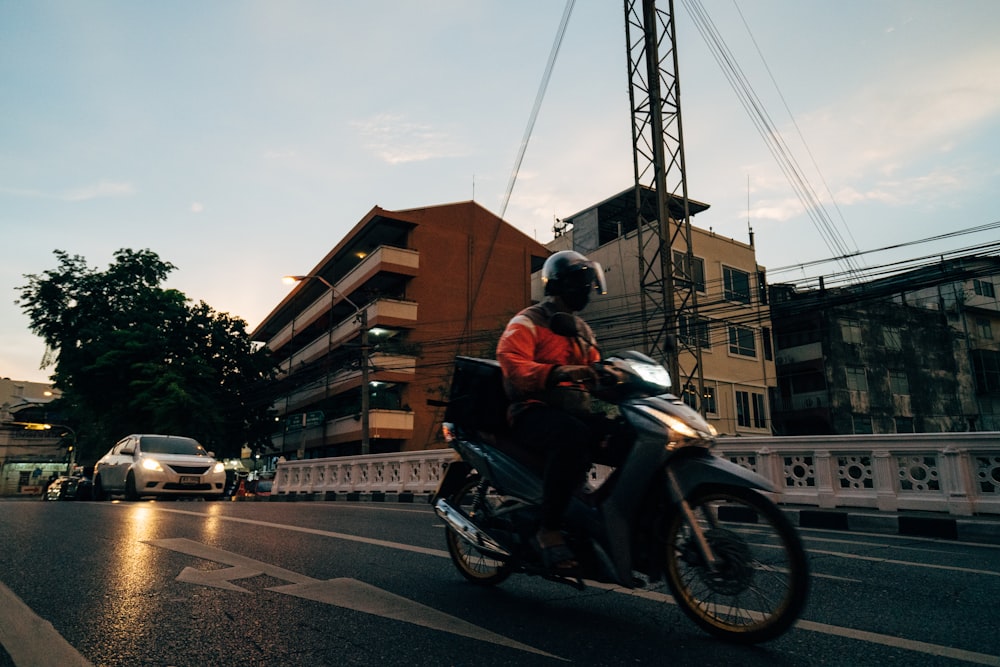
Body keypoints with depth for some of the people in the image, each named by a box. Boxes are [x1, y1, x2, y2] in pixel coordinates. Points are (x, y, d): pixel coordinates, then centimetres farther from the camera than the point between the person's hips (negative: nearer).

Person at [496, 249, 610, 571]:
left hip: (575, 411, 7)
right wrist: (557, 372, -33)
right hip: (534, 412, -7)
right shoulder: (527, 322, 1)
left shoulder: (583, 331, 26)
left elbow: (595, 372, 24)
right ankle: (548, 530, -28)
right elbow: (512, 366, -17)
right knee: (573, 436, -38)